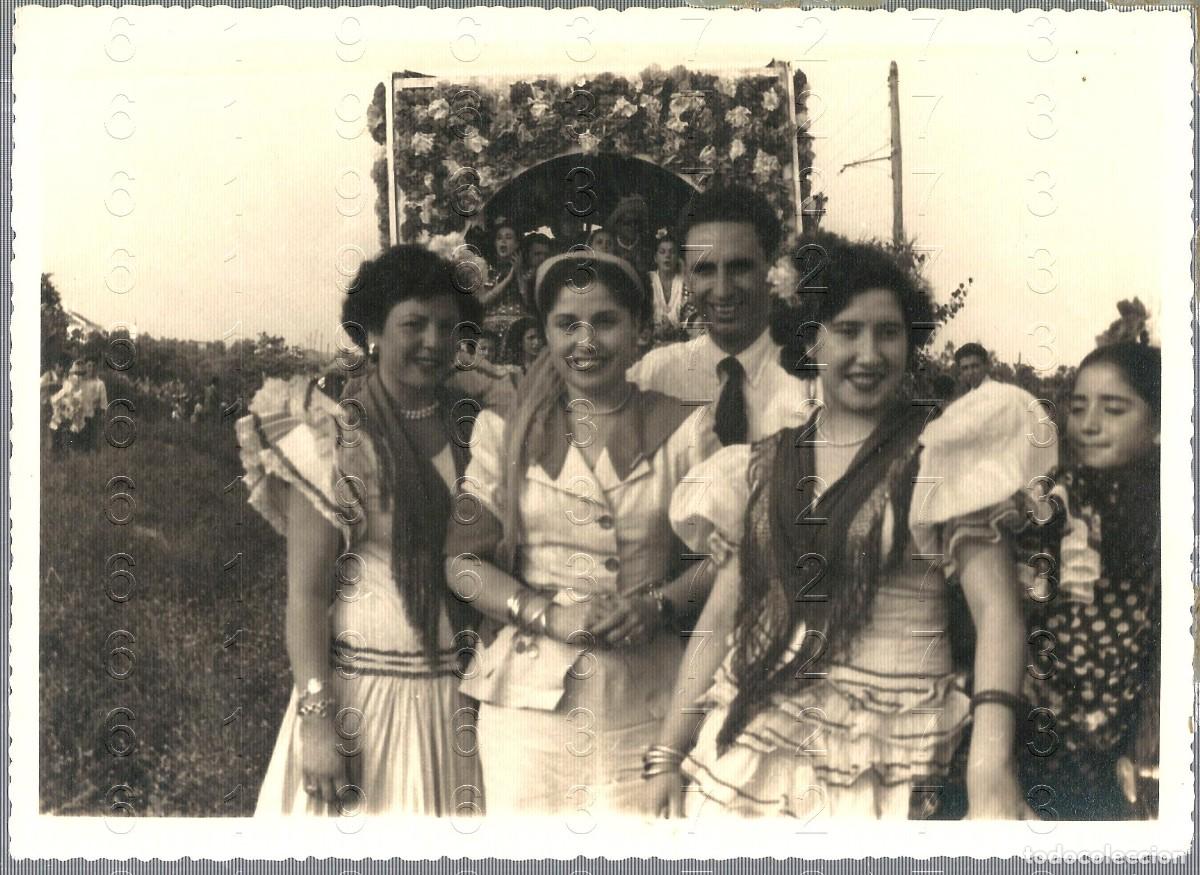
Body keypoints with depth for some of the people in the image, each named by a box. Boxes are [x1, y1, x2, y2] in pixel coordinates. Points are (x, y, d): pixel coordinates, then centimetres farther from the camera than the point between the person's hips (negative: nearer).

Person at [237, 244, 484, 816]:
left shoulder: (472, 426, 5)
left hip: (462, 691, 5)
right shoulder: (335, 440, -9)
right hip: (365, 689, -4)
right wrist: (316, 719, -17)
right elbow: (305, 593, -12)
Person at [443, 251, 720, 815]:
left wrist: (659, 603, -11)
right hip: (531, 698, 0)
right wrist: (548, 615, -12)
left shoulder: (682, 430, 5)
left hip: (643, 702, 0)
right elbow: (462, 561, 2)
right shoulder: (509, 431, 5)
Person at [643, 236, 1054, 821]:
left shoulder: (940, 457, -4)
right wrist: (667, 754, 4)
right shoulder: (764, 467, 8)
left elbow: (996, 608, -14)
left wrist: (991, 760, -28)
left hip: (883, 759, -3)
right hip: (747, 743, 3)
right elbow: (720, 620, 9)